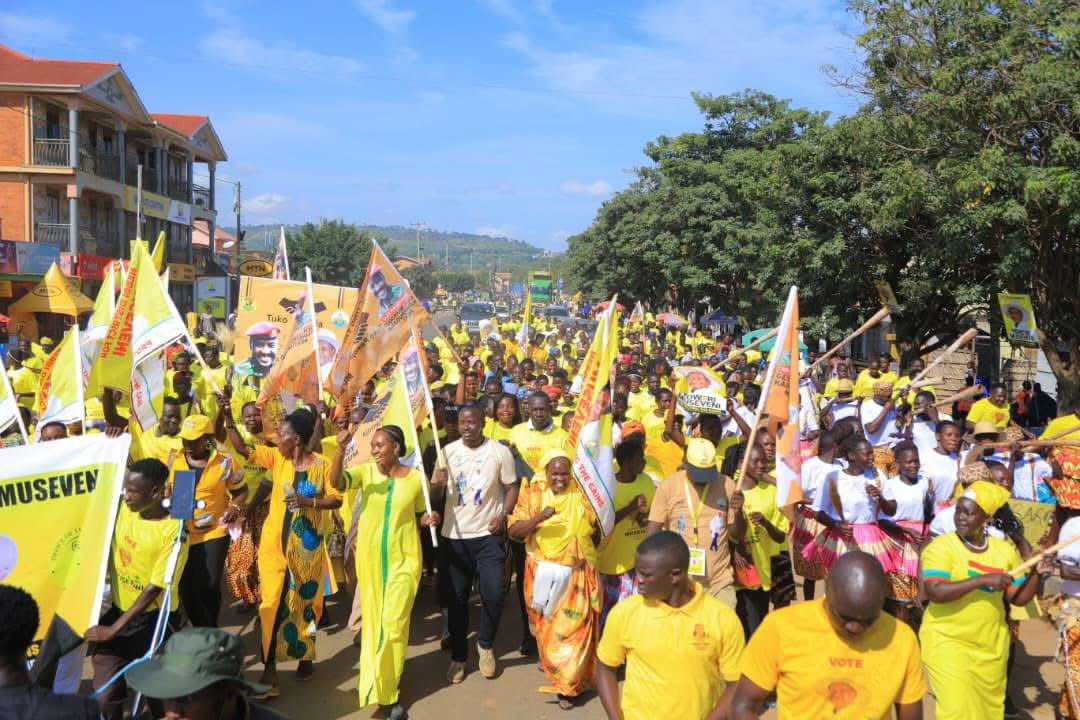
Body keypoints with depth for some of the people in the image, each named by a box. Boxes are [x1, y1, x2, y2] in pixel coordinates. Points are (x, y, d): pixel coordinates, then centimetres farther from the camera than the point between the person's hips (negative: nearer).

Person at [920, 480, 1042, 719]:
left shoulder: (1005, 549, 2)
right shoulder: (941, 547, -13)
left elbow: (1019, 598, 6)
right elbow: (935, 592, -26)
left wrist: (1038, 572, -9)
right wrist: (983, 579, -27)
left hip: (991, 645, 5)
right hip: (947, 642, -5)